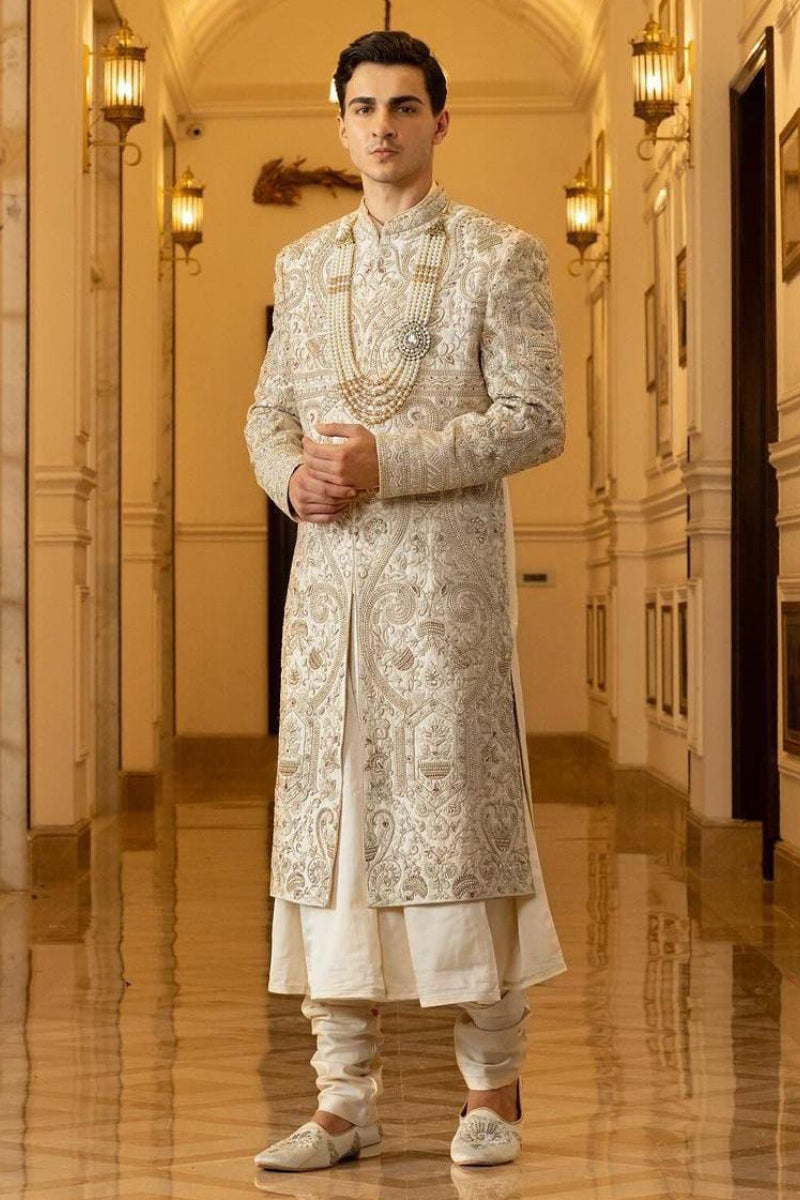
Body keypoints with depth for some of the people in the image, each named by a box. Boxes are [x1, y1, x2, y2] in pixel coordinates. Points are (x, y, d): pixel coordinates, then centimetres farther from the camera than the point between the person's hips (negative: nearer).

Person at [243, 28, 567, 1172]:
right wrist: (290, 471, -4)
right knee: (325, 814, 3)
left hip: (447, 572, -4)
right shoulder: (304, 262, 18)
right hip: (328, 572, 5)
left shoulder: (499, 255, 2)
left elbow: (535, 418, -6)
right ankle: (346, 1098, 11)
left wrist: (386, 461, -14)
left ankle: (493, 1086, 12)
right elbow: (269, 409, 19)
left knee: (457, 808, -3)